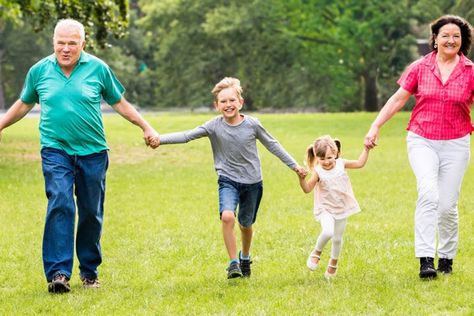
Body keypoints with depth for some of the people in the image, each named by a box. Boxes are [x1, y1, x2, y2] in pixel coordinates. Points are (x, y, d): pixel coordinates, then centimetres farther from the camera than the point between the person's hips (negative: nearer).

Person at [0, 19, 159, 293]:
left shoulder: (98, 68, 0)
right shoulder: (40, 70, 3)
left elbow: (120, 103, 12)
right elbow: (24, 104, 19)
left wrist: (146, 127, 11)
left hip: (93, 152, 1)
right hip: (55, 150, -1)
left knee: (92, 213, 7)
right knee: (60, 205, -17)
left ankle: (90, 270, 22)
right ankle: (58, 272, -20)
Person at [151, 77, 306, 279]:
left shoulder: (252, 124, -9)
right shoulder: (214, 126, -11)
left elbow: (272, 145, 4)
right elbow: (187, 136, -19)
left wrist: (294, 166, 9)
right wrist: (160, 139, -34)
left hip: (252, 182, 1)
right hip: (228, 180, -1)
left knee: (245, 224, 15)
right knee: (227, 217, -26)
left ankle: (245, 258, 44)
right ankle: (233, 263, -14)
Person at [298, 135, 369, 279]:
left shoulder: (341, 163, -4)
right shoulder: (318, 171, -14)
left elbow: (360, 163, 5)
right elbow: (307, 189, -15)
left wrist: (366, 148, -2)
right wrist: (301, 178, -32)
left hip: (342, 209, 4)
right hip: (325, 209, -4)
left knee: (337, 239, 12)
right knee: (327, 232, -29)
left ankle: (333, 263, 36)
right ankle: (316, 252, 1)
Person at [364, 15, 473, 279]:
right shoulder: (420, 68, 3)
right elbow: (398, 99, 8)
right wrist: (376, 126, 4)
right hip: (422, 141, 0)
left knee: (448, 205, 1)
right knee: (428, 193, -22)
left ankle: (447, 258, 23)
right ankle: (426, 260, -25)